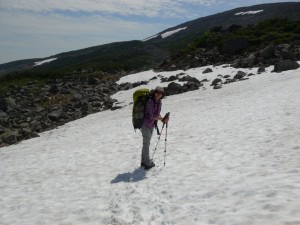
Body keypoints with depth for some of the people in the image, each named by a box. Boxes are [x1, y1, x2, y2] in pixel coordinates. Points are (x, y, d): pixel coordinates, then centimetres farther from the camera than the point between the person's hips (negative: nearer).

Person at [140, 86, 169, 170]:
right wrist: (162, 119, -16)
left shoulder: (159, 102, 3)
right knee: (146, 143, 0)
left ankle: (144, 161, 29)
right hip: (145, 124, -8)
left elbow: (157, 114, 7)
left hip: (151, 125, 8)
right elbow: (151, 116, -24)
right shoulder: (150, 101, -23)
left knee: (146, 143, 17)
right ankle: (147, 163, 11)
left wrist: (163, 119, -12)